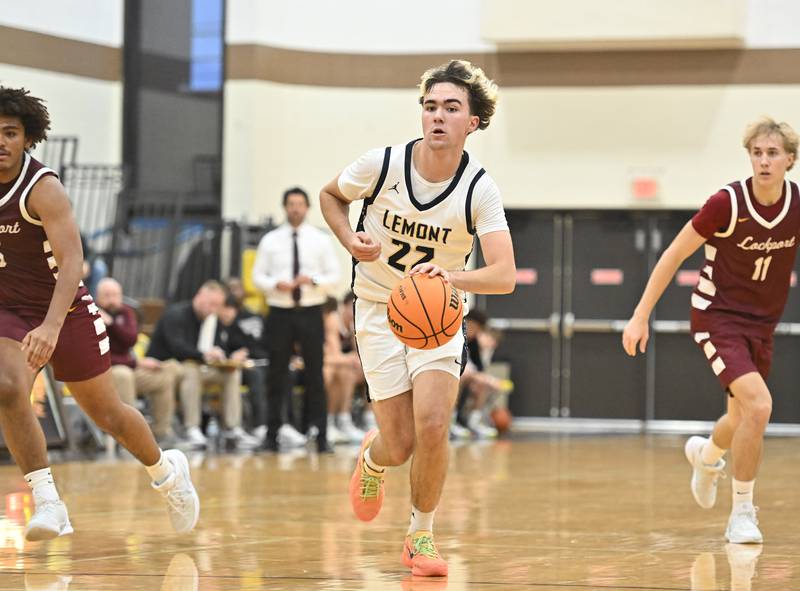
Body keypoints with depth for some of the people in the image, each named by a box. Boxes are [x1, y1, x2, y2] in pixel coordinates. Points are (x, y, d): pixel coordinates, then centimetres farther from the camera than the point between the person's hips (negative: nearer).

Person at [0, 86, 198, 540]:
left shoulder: (43, 189, -23)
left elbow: (72, 263, -33)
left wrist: (51, 327, -47)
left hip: (67, 311, -3)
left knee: (110, 416, 11)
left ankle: (167, 472, 41)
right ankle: (47, 502, -18)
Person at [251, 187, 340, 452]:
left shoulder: (321, 240, 6)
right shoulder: (270, 240, 6)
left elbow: (335, 276, 4)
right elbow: (258, 276, 6)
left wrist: (314, 280, -15)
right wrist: (276, 284, -13)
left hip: (311, 313, 0)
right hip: (280, 312, 0)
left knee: (315, 375, 1)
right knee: (277, 376, 2)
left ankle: (320, 437, 4)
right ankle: (272, 435, 8)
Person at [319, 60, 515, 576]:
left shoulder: (479, 189, -17)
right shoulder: (382, 164, -15)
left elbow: (504, 276, -27)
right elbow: (330, 195, 7)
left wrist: (452, 275, -47)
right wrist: (350, 240, -13)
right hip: (380, 308, 0)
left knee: (432, 423, -21)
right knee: (400, 444, -5)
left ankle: (422, 535, 3)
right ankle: (372, 460, 36)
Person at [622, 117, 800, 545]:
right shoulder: (728, 202, -21)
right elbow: (675, 254, -12)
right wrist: (641, 315, -12)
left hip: (761, 323, 5)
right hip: (717, 316, -5)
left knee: (743, 421, 20)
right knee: (758, 405, -24)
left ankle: (705, 454, 57)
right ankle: (742, 513, -10)